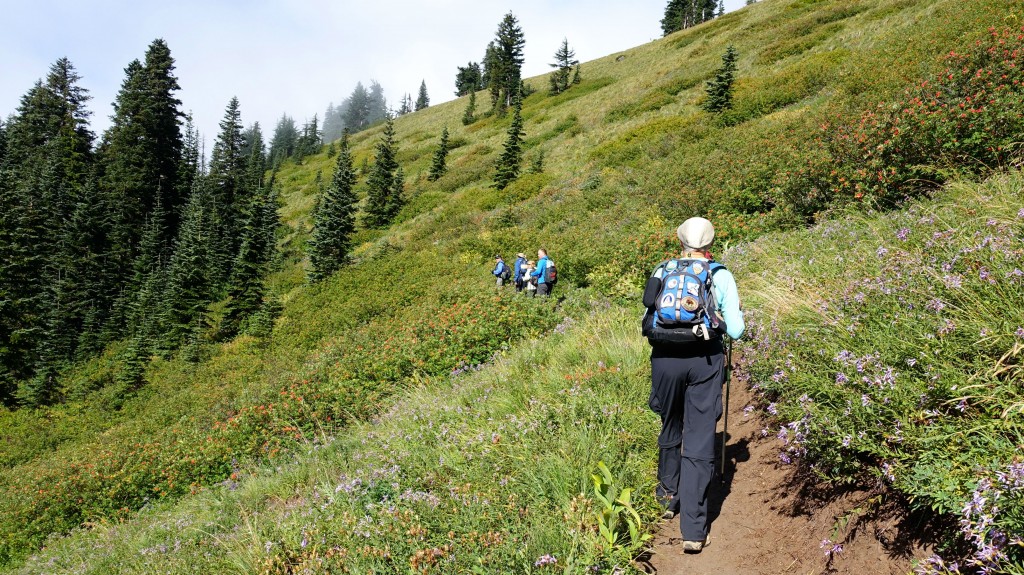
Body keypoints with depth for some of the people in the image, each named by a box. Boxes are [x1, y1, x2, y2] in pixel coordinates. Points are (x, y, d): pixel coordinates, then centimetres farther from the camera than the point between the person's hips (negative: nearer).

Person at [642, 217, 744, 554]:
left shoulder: (662, 271, 7)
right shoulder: (720, 275, 2)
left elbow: (648, 323, 11)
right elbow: (735, 330, 2)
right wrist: (735, 313, 22)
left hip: (665, 358, 2)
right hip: (704, 360, -2)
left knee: (670, 431, 24)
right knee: (699, 444, 2)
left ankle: (668, 497, 42)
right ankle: (693, 530, 2)